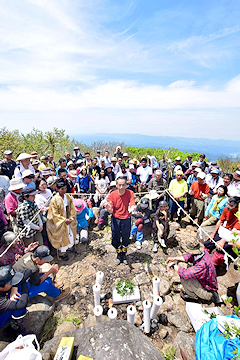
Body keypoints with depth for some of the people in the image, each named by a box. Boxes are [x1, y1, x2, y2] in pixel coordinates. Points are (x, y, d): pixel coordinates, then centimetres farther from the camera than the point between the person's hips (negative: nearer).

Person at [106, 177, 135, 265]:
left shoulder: (130, 193, -13)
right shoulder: (112, 195, -13)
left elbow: (132, 205, -22)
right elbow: (111, 211, -11)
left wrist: (131, 208, -45)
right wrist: (109, 209, -35)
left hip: (126, 219, 0)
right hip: (115, 219, 0)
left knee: (126, 238, 14)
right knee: (115, 238, 10)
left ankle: (124, 254, 41)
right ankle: (119, 254, 38)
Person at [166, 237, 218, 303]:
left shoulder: (203, 264, -39)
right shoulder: (202, 252, -16)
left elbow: (185, 274, -36)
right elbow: (189, 257, 3)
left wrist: (174, 265, -21)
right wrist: (174, 258, -1)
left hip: (207, 289, -8)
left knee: (183, 278, -22)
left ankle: (194, 296, 3)